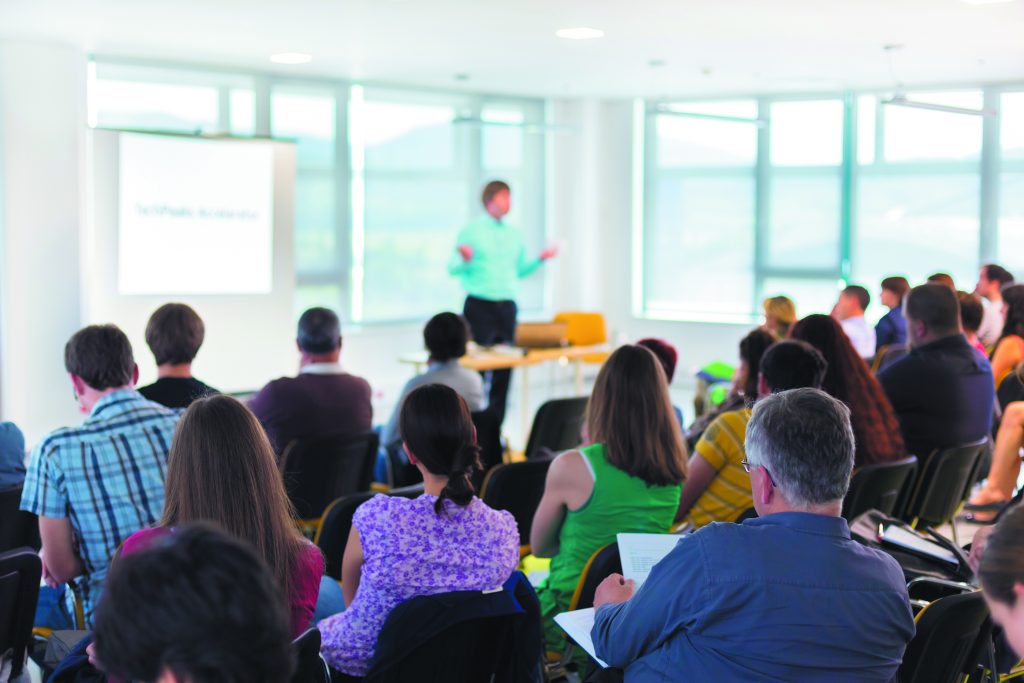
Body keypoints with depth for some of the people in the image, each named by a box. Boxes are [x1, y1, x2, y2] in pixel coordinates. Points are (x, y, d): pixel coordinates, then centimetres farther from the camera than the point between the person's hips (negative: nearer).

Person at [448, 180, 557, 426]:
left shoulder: (514, 235, 13)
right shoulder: (471, 231, -2)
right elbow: (453, 268, -5)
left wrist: (540, 259, 4)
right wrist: (465, 259, -25)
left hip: (507, 305, 5)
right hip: (479, 304, -5)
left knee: (504, 368, 2)